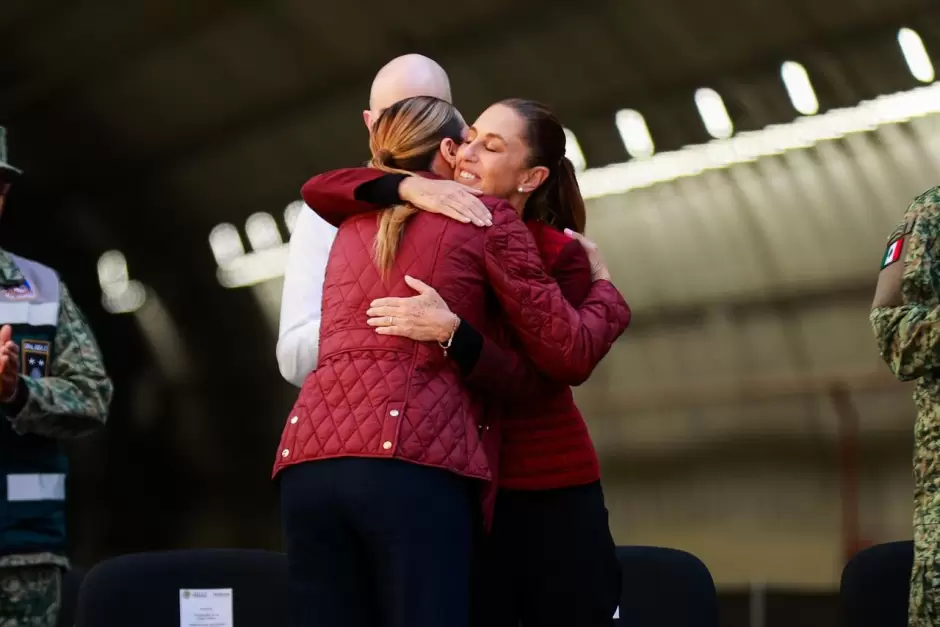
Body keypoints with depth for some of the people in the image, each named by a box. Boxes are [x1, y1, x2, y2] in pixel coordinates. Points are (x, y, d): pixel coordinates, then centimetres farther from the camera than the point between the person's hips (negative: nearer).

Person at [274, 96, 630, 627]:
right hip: (415, 461, -5)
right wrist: (604, 285, 28)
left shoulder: (352, 229, 27)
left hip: (309, 459, 6)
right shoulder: (489, 219, 11)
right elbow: (568, 352, 10)